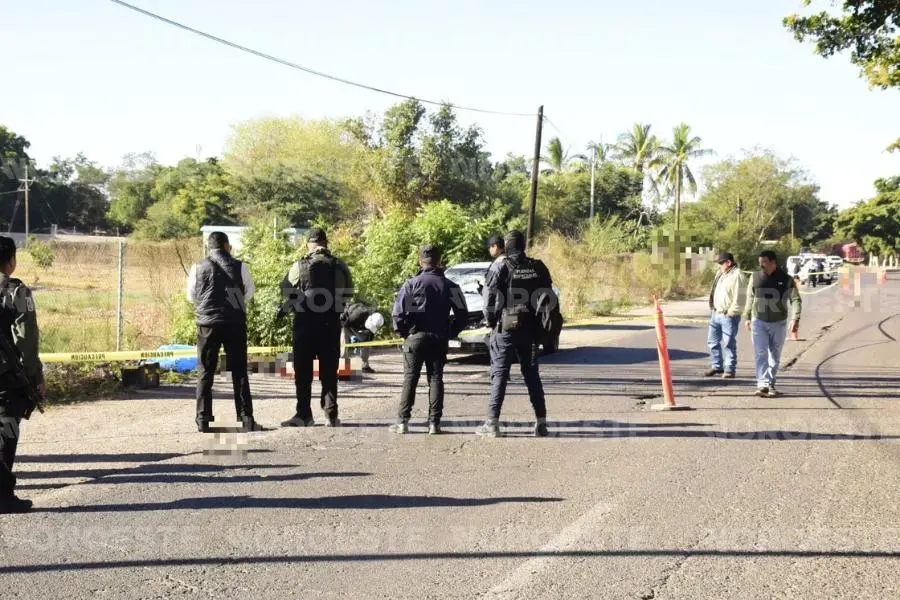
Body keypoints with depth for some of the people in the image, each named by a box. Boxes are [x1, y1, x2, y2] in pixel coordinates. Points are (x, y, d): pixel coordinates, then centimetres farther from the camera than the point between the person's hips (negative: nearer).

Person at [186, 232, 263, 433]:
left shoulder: (198, 268, -1)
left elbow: (191, 297, 10)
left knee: (205, 373, 7)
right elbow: (250, 291, 13)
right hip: (235, 323, 0)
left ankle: (203, 421, 5)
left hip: (207, 323, 0)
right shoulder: (238, 267, -2)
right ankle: (246, 420, 3)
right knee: (239, 372, 6)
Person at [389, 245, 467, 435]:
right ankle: (434, 423, 4)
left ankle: (402, 421, 1)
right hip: (440, 339, 2)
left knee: (410, 379, 3)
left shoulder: (412, 284, -5)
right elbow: (462, 314, 2)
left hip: (415, 337, -2)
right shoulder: (449, 286, 3)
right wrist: (451, 333, 11)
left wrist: (403, 332, 3)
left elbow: (397, 312, -10)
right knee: (436, 379, 7)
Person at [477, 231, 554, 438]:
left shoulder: (500, 267, -8)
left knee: (499, 374, 1)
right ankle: (541, 422, 12)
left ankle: (492, 423, -2)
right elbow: (548, 296, 7)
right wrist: (542, 324, 13)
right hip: (531, 329, 4)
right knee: (532, 374, 12)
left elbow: (490, 297, -9)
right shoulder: (538, 267, 4)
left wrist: (491, 322, 3)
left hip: (505, 328, -4)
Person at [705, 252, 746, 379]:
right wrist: (713, 309, 14)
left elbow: (739, 299, -17)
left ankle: (729, 369, 6)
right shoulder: (720, 274, 14)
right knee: (713, 341, 13)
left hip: (728, 316, -9)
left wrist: (730, 313, -17)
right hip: (715, 314, 9)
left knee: (729, 343, -2)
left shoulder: (737, 276, -14)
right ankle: (717, 366, 24)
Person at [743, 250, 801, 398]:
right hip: (759, 322, 1)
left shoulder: (786, 279, -5)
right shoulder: (755, 277, 2)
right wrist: (747, 317, 14)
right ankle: (762, 385, -15)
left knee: (774, 356, 8)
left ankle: (770, 385, 18)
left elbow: (795, 299, -8)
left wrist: (795, 318, -21)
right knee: (761, 354, -10)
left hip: (778, 323, -1)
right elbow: (750, 298, 12)